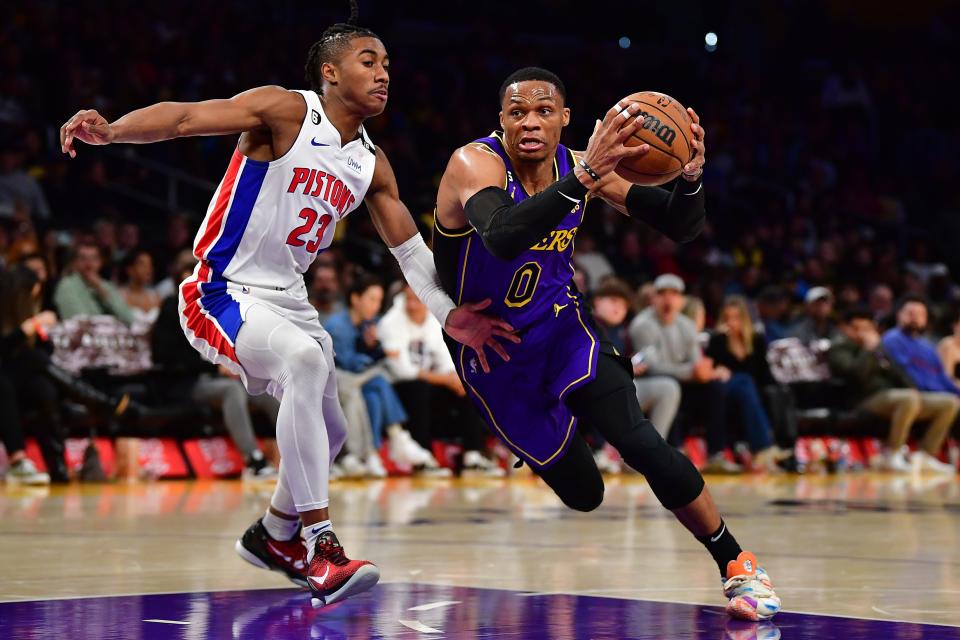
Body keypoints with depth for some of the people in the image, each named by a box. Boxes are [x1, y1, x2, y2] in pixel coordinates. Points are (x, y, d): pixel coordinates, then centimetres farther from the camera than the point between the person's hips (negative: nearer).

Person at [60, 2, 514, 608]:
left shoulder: (372, 165, 9)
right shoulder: (285, 111, -13)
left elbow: (410, 247, 15)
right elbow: (186, 117, -24)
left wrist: (449, 314, 7)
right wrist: (108, 130, -41)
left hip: (287, 299, 9)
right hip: (222, 292, -9)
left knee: (328, 432, 16)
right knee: (307, 359, -34)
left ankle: (274, 535, 43)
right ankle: (320, 547, -34)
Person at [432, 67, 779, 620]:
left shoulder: (582, 163, -9)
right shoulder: (474, 164, -23)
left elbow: (682, 228, -9)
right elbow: (501, 238, -46)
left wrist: (691, 177, -31)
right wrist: (583, 179, -56)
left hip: (562, 325, 2)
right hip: (491, 346, -2)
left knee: (638, 440, -21)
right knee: (582, 493, 0)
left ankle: (739, 566, -9)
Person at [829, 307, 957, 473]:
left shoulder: (879, 348, 27)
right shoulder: (839, 349, 2)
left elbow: (897, 373, 26)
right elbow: (856, 373, -17)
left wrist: (913, 390, 8)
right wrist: (869, 348, -8)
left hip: (891, 396, 9)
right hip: (868, 402, -9)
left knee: (951, 402, -2)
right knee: (909, 398, -40)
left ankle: (924, 455, -6)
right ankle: (891, 456, -31)